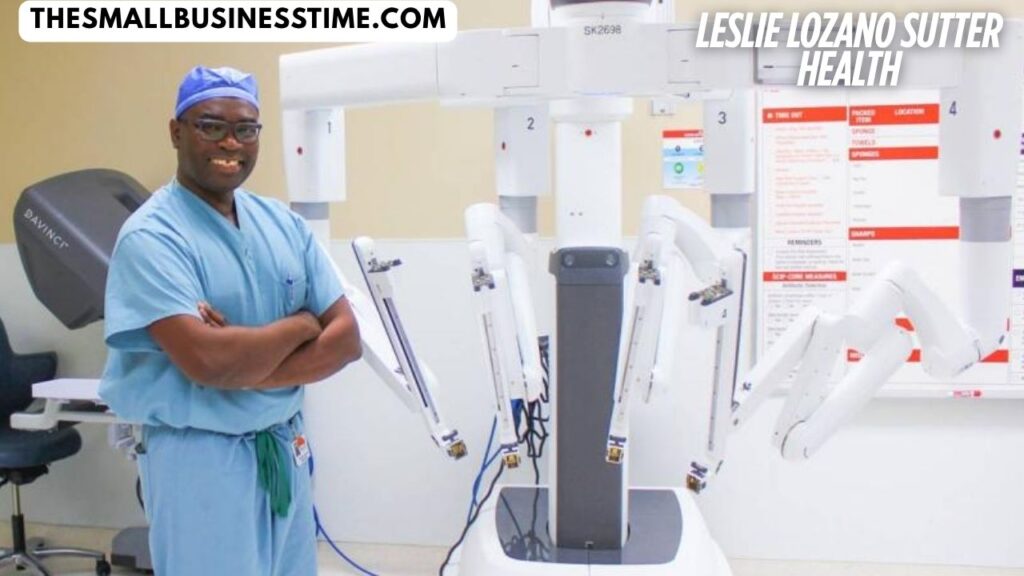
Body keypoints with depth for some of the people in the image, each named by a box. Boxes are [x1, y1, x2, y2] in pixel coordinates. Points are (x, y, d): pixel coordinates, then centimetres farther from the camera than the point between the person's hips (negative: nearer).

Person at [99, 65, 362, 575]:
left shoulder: (283, 223, 3)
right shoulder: (152, 236, -14)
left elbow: (346, 338, -2)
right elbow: (208, 361, -26)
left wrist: (248, 373, -16)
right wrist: (299, 325, -10)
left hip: (285, 447, 6)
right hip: (199, 454, -6)